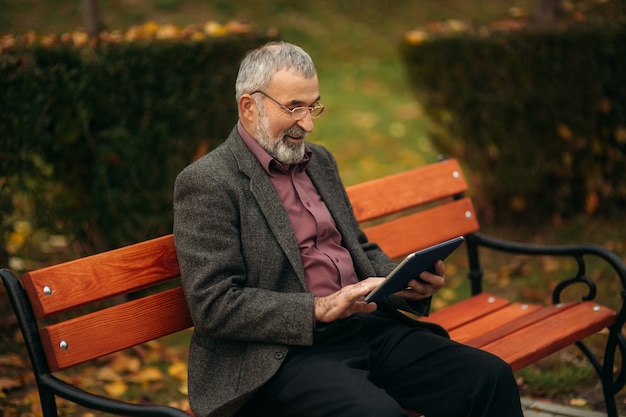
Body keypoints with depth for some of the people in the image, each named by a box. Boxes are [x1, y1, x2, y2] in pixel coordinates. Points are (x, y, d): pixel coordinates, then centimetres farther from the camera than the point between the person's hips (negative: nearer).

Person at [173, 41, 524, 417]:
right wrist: (321, 309, -20)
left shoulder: (320, 161, 18)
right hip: (282, 353, -7)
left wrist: (412, 282, 5)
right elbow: (213, 306, -13)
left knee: (490, 377, -12)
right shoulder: (206, 182, -6)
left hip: (365, 326, 7)